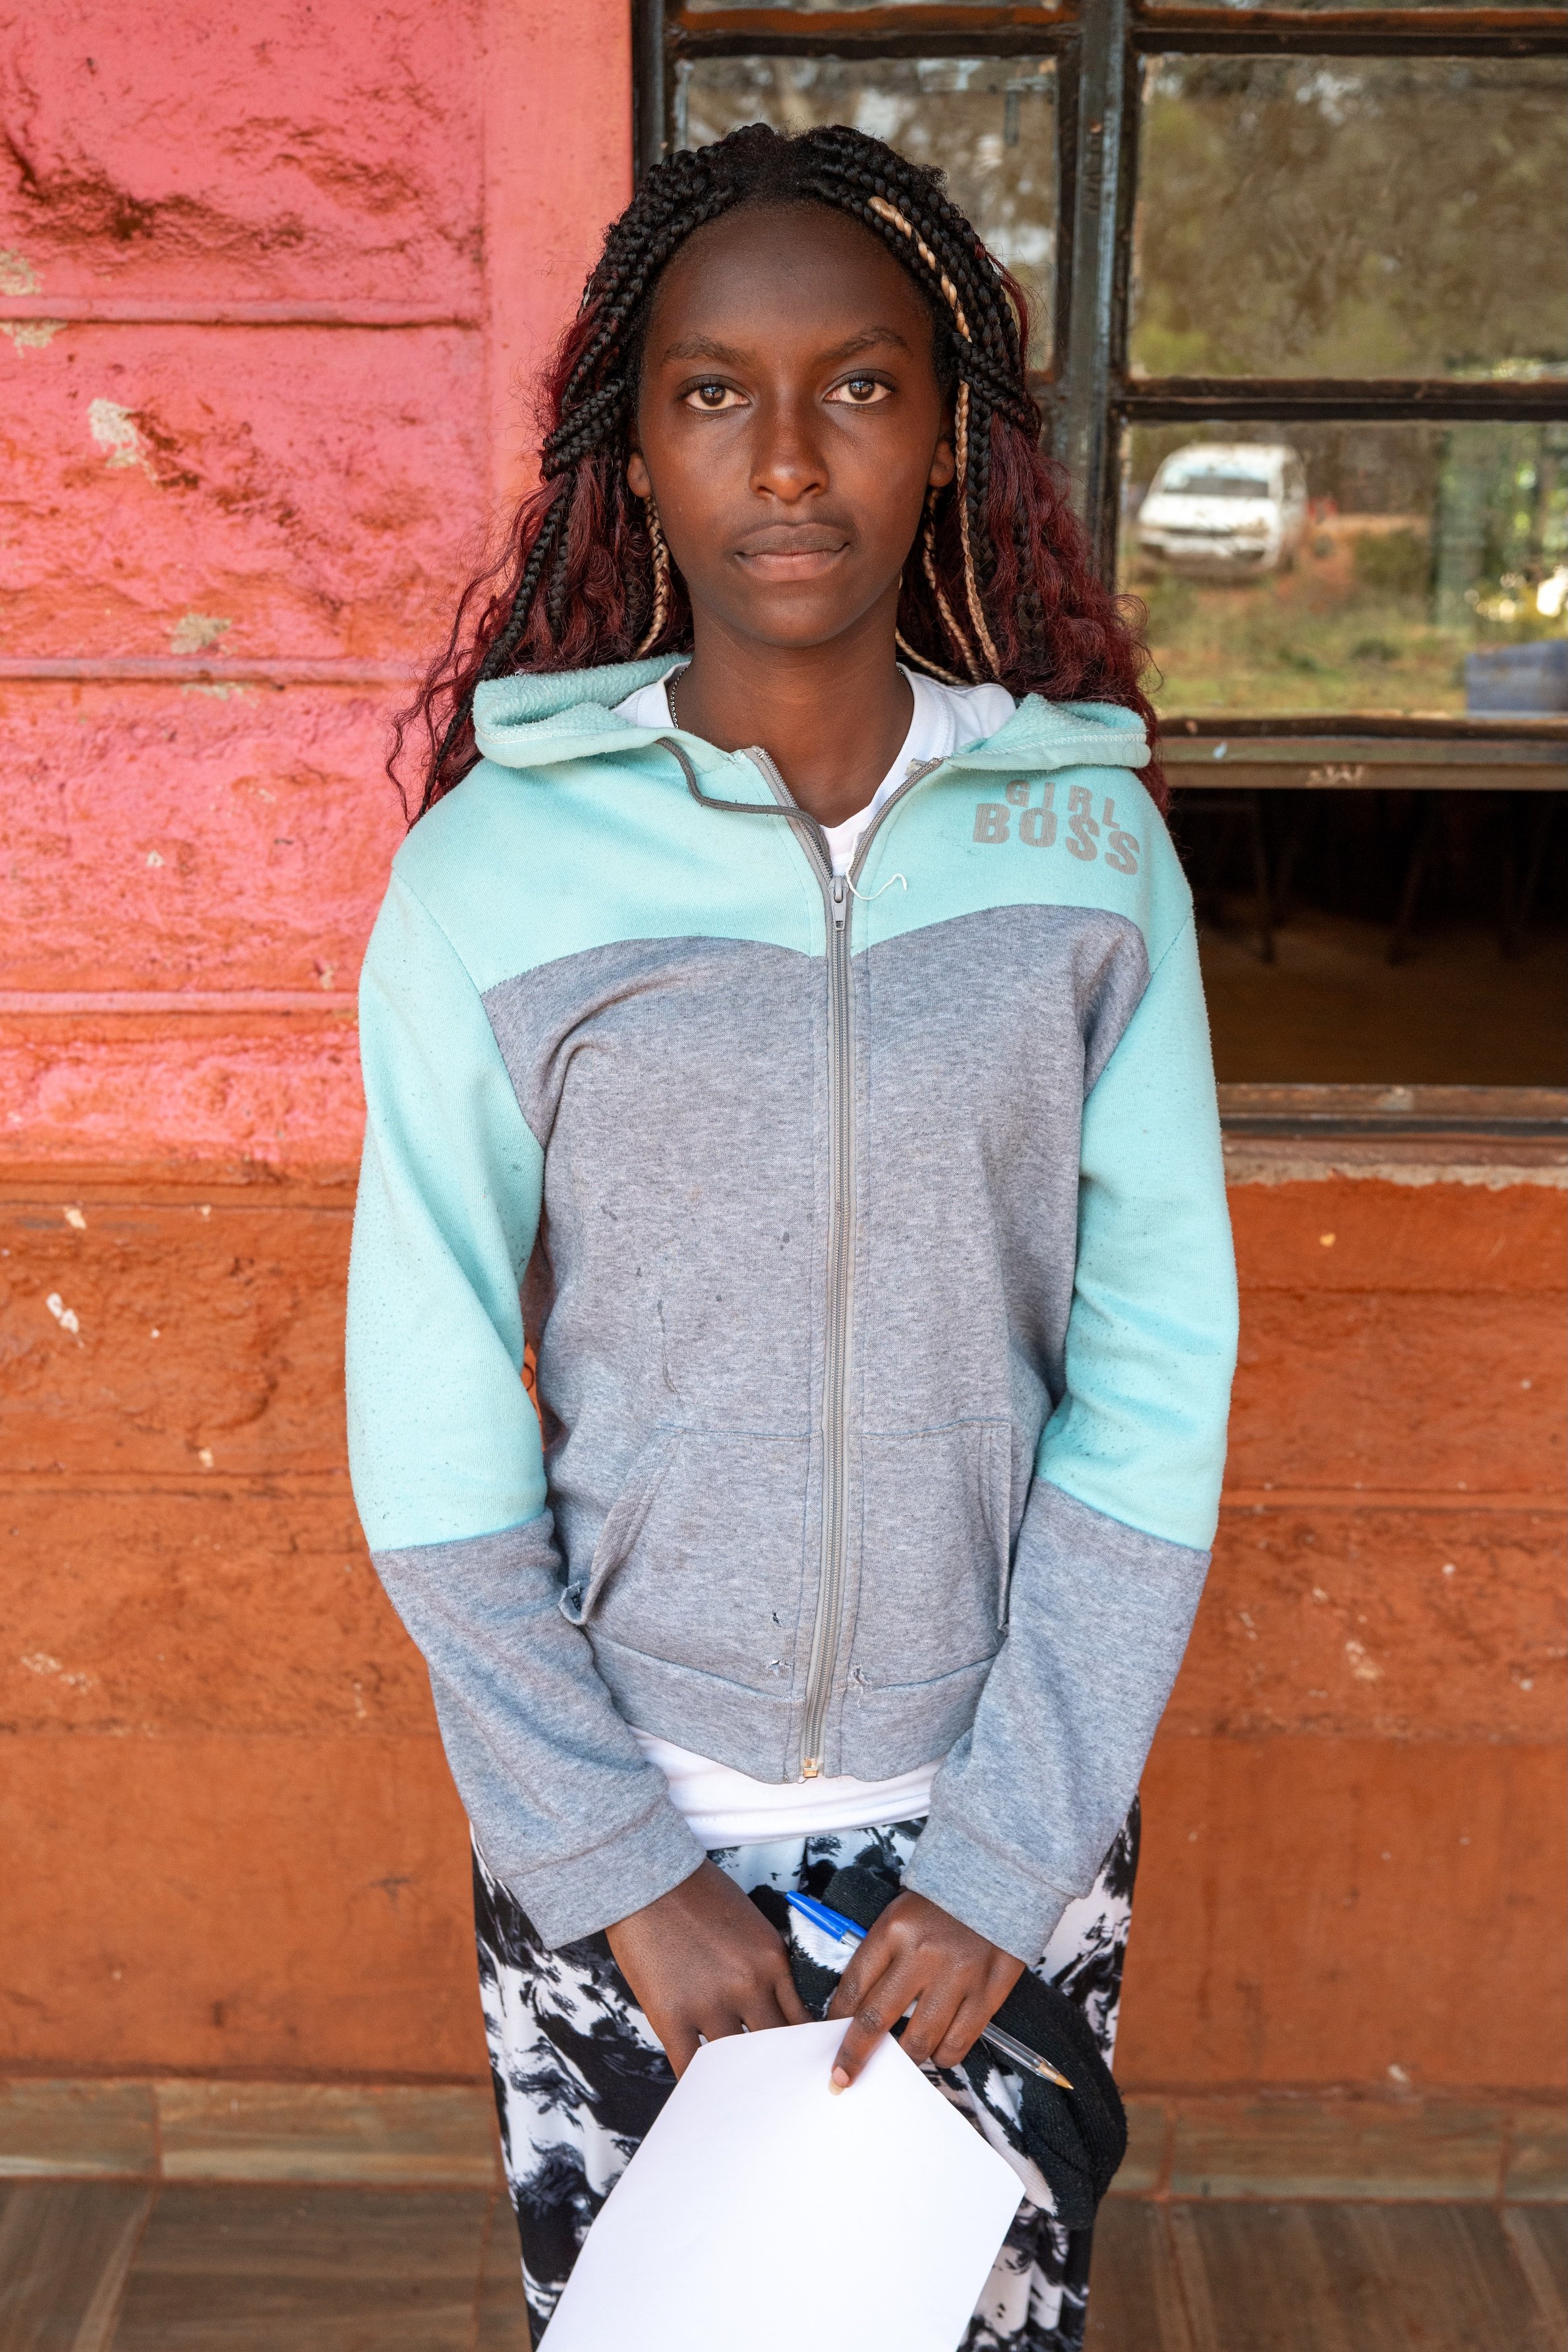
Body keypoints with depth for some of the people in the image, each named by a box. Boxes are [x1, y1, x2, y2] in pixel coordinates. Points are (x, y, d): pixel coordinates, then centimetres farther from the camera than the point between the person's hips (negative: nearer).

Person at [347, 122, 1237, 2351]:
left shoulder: (1092, 849, -7)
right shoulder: (491, 872, -10)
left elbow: (1154, 1381, -6)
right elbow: (433, 1439, -7)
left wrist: (1009, 1851, -8)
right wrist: (621, 1868, -8)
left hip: (1008, 1801, 1)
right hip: (611, 1817, 0)